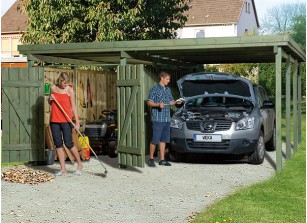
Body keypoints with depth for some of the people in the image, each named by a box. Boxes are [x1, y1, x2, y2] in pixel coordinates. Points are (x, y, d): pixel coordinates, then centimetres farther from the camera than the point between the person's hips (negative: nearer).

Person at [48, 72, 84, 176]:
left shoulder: (69, 90, -6)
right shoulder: (53, 88, 6)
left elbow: (73, 106, -5)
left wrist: (77, 122, -10)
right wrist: (50, 99, -4)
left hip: (66, 120, -4)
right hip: (54, 120, 4)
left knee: (68, 143, -5)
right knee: (58, 144, 5)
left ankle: (80, 164, 14)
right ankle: (63, 168, 11)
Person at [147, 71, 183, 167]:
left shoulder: (168, 90, 17)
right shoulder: (155, 89, -5)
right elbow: (149, 102, -8)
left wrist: (176, 102, 5)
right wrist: (158, 104, -23)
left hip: (167, 119, 7)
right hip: (157, 119, -7)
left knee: (164, 139, 9)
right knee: (155, 139, -6)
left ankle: (162, 159, 13)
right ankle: (151, 158, 6)